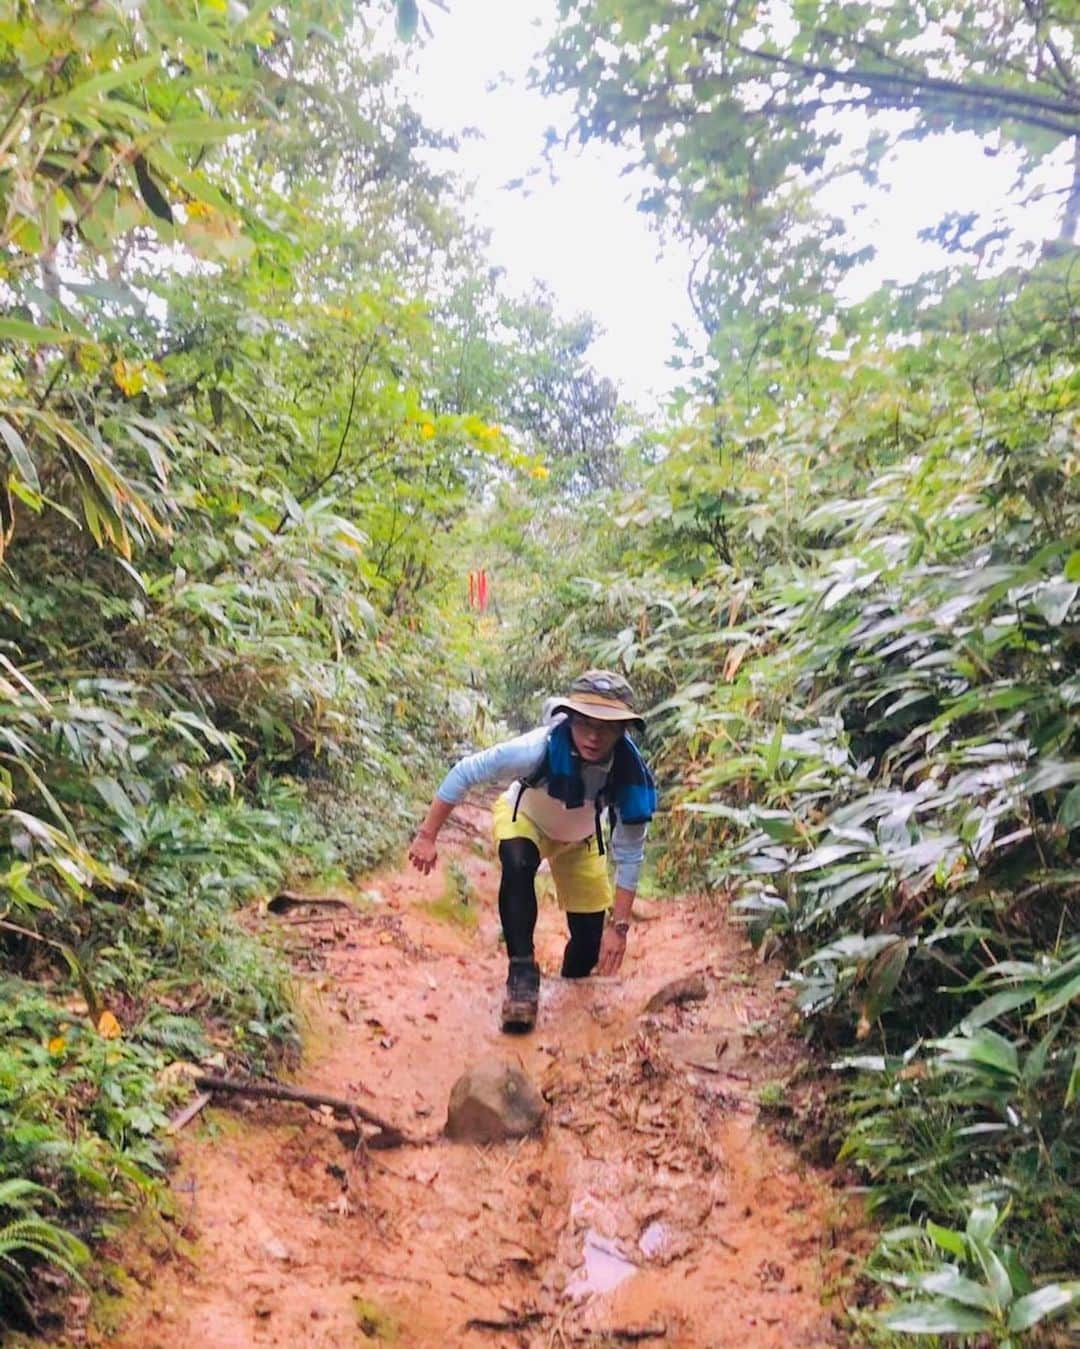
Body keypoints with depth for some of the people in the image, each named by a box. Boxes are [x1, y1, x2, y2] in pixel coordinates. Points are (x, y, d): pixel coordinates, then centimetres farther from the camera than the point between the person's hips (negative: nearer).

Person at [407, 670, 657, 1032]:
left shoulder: (631, 774, -34)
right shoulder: (541, 747, -42)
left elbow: (629, 856, -24)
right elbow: (465, 773, -31)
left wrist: (619, 925, -27)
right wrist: (427, 836, -28)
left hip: (578, 837, 2)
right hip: (523, 817, -2)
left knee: (592, 933, 0)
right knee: (517, 866, -37)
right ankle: (522, 975, -25)